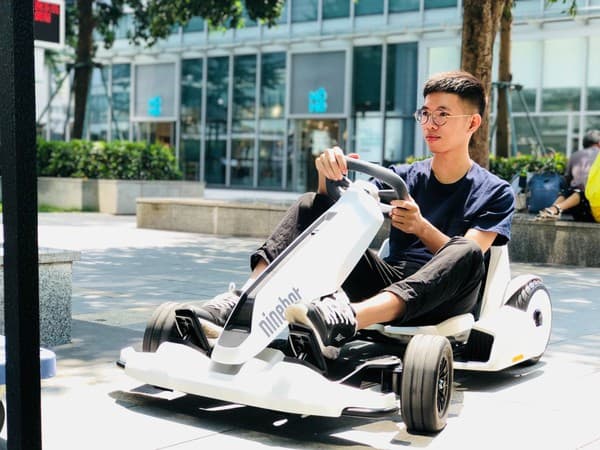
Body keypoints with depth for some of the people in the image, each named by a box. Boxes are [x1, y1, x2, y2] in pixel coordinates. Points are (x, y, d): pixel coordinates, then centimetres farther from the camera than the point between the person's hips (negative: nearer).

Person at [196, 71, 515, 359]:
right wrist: (329, 178, -20)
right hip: (387, 282, 4)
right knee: (312, 205, -9)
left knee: (467, 253, -37)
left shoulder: (495, 193, 7)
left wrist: (422, 228, -28)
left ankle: (347, 319, -57)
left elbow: (466, 255, -10)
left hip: (441, 299, -3)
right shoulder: (403, 178, 17)